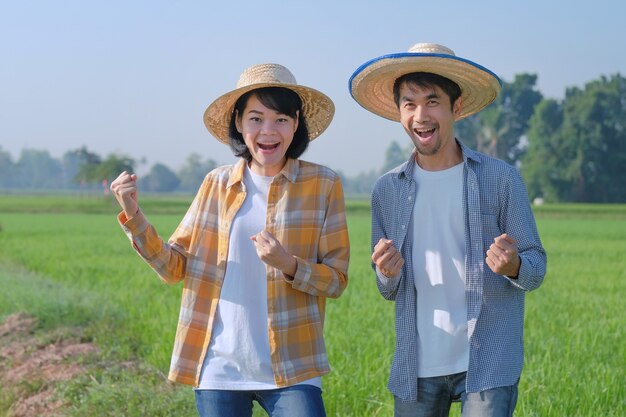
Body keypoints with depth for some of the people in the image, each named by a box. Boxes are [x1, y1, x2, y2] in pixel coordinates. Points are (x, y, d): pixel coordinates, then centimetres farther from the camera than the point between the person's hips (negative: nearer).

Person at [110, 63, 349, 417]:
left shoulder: (323, 185, 0)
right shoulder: (218, 184, 6)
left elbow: (337, 280, 0)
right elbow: (174, 267, 7)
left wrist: (289, 265, -18)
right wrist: (133, 215, -6)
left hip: (291, 372, -2)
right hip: (219, 370, 2)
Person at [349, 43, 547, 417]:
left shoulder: (500, 179, -3)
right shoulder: (387, 190, 6)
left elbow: (537, 268, 1)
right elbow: (389, 291, 13)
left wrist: (514, 266, -21)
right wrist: (387, 274, -10)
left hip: (488, 362, -3)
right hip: (417, 366, 3)